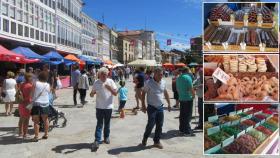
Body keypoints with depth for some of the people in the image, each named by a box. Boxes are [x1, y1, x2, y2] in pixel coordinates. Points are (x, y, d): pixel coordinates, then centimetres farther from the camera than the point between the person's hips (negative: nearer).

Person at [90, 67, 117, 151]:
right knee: (99, 124, -3)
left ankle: (106, 137, 32)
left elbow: (115, 93, -5)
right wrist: (92, 93, -24)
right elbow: (92, 94, 0)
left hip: (108, 107, 1)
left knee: (107, 123, 14)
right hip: (99, 107, -1)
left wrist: (110, 88, -22)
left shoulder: (110, 81, -4)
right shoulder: (96, 82, -3)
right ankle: (97, 141, -1)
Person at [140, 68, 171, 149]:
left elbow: (166, 93, 16)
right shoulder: (149, 83, -11)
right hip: (152, 107, -5)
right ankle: (145, 138, 21)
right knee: (151, 124, -4)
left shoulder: (163, 82, 4)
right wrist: (143, 105, -9)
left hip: (160, 107, 5)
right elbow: (143, 93, -5)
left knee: (160, 125, 7)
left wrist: (169, 103, 15)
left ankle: (157, 141, 22)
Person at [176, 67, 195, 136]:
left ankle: (182, 129, 21)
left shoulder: (178, 78, 10)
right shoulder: (188, 77, -13)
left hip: (181, 98, 7)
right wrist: (193, 95, -2)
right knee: (188, 115, -2)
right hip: (188, 98, -7)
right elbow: (191, 88, -16)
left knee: (182, 115, 13)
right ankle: (187, 131, 2)